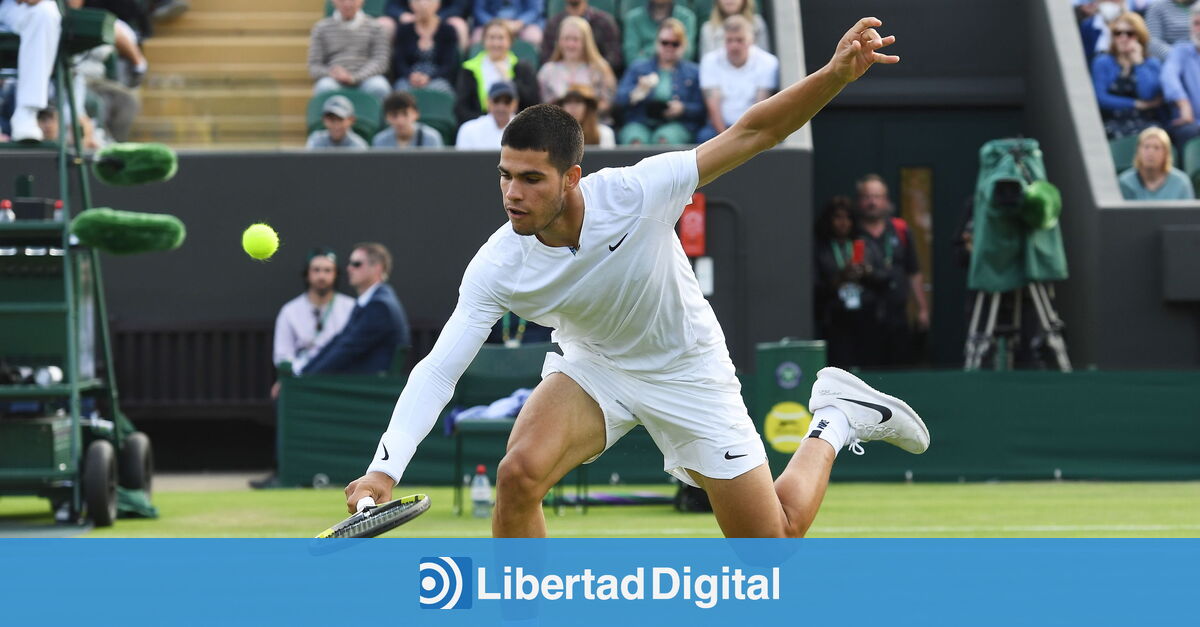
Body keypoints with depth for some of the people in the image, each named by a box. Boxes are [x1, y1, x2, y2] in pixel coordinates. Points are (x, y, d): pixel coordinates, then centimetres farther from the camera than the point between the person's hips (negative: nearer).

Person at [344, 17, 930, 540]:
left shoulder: (634, 193, -32)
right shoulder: (497, 268, -25)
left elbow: (750, 133, -29)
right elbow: (437, 369, -25)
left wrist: (836, 74, -44)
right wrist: (384, 468, -38)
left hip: (688, 369, -2)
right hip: (594, 369, 2)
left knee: (775, 545, 3)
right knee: (519, 472, -28)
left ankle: (835, 420, 30)